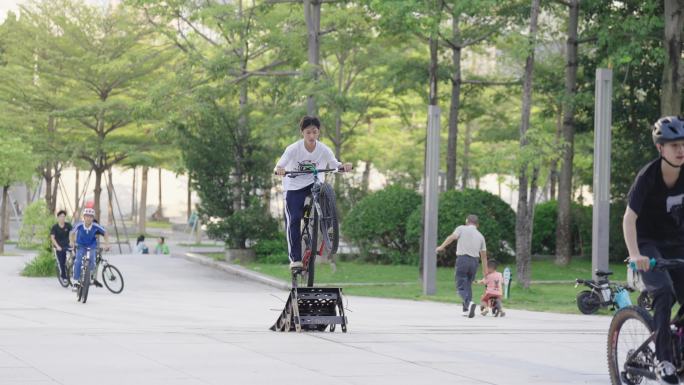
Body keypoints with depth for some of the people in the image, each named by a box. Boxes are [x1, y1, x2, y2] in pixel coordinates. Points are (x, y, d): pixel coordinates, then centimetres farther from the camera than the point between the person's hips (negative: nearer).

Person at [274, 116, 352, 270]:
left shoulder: (324, 150, -10)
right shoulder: (293, 149, -16)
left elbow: (334, 164, -16)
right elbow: (279, 166, -22)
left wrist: (344, 166, -39)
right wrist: (279, 170, -46)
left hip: (314, 184, 2)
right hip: (294, 187, -2)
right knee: (293, 220, -12)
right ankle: (295, 258, -7)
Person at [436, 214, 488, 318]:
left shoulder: (462, 229, 5)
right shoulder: (480, 236, 18)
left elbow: (452, 237, -14)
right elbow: (484, 255, 19)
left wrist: (442, 246, -18)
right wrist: (485, 270, 25)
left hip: (463, 259, -4)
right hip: (475, 261, 4)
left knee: (461, 287, -4)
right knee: (468, 285, 19)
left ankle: (469, 303, -30)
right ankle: (466, 310, 17)